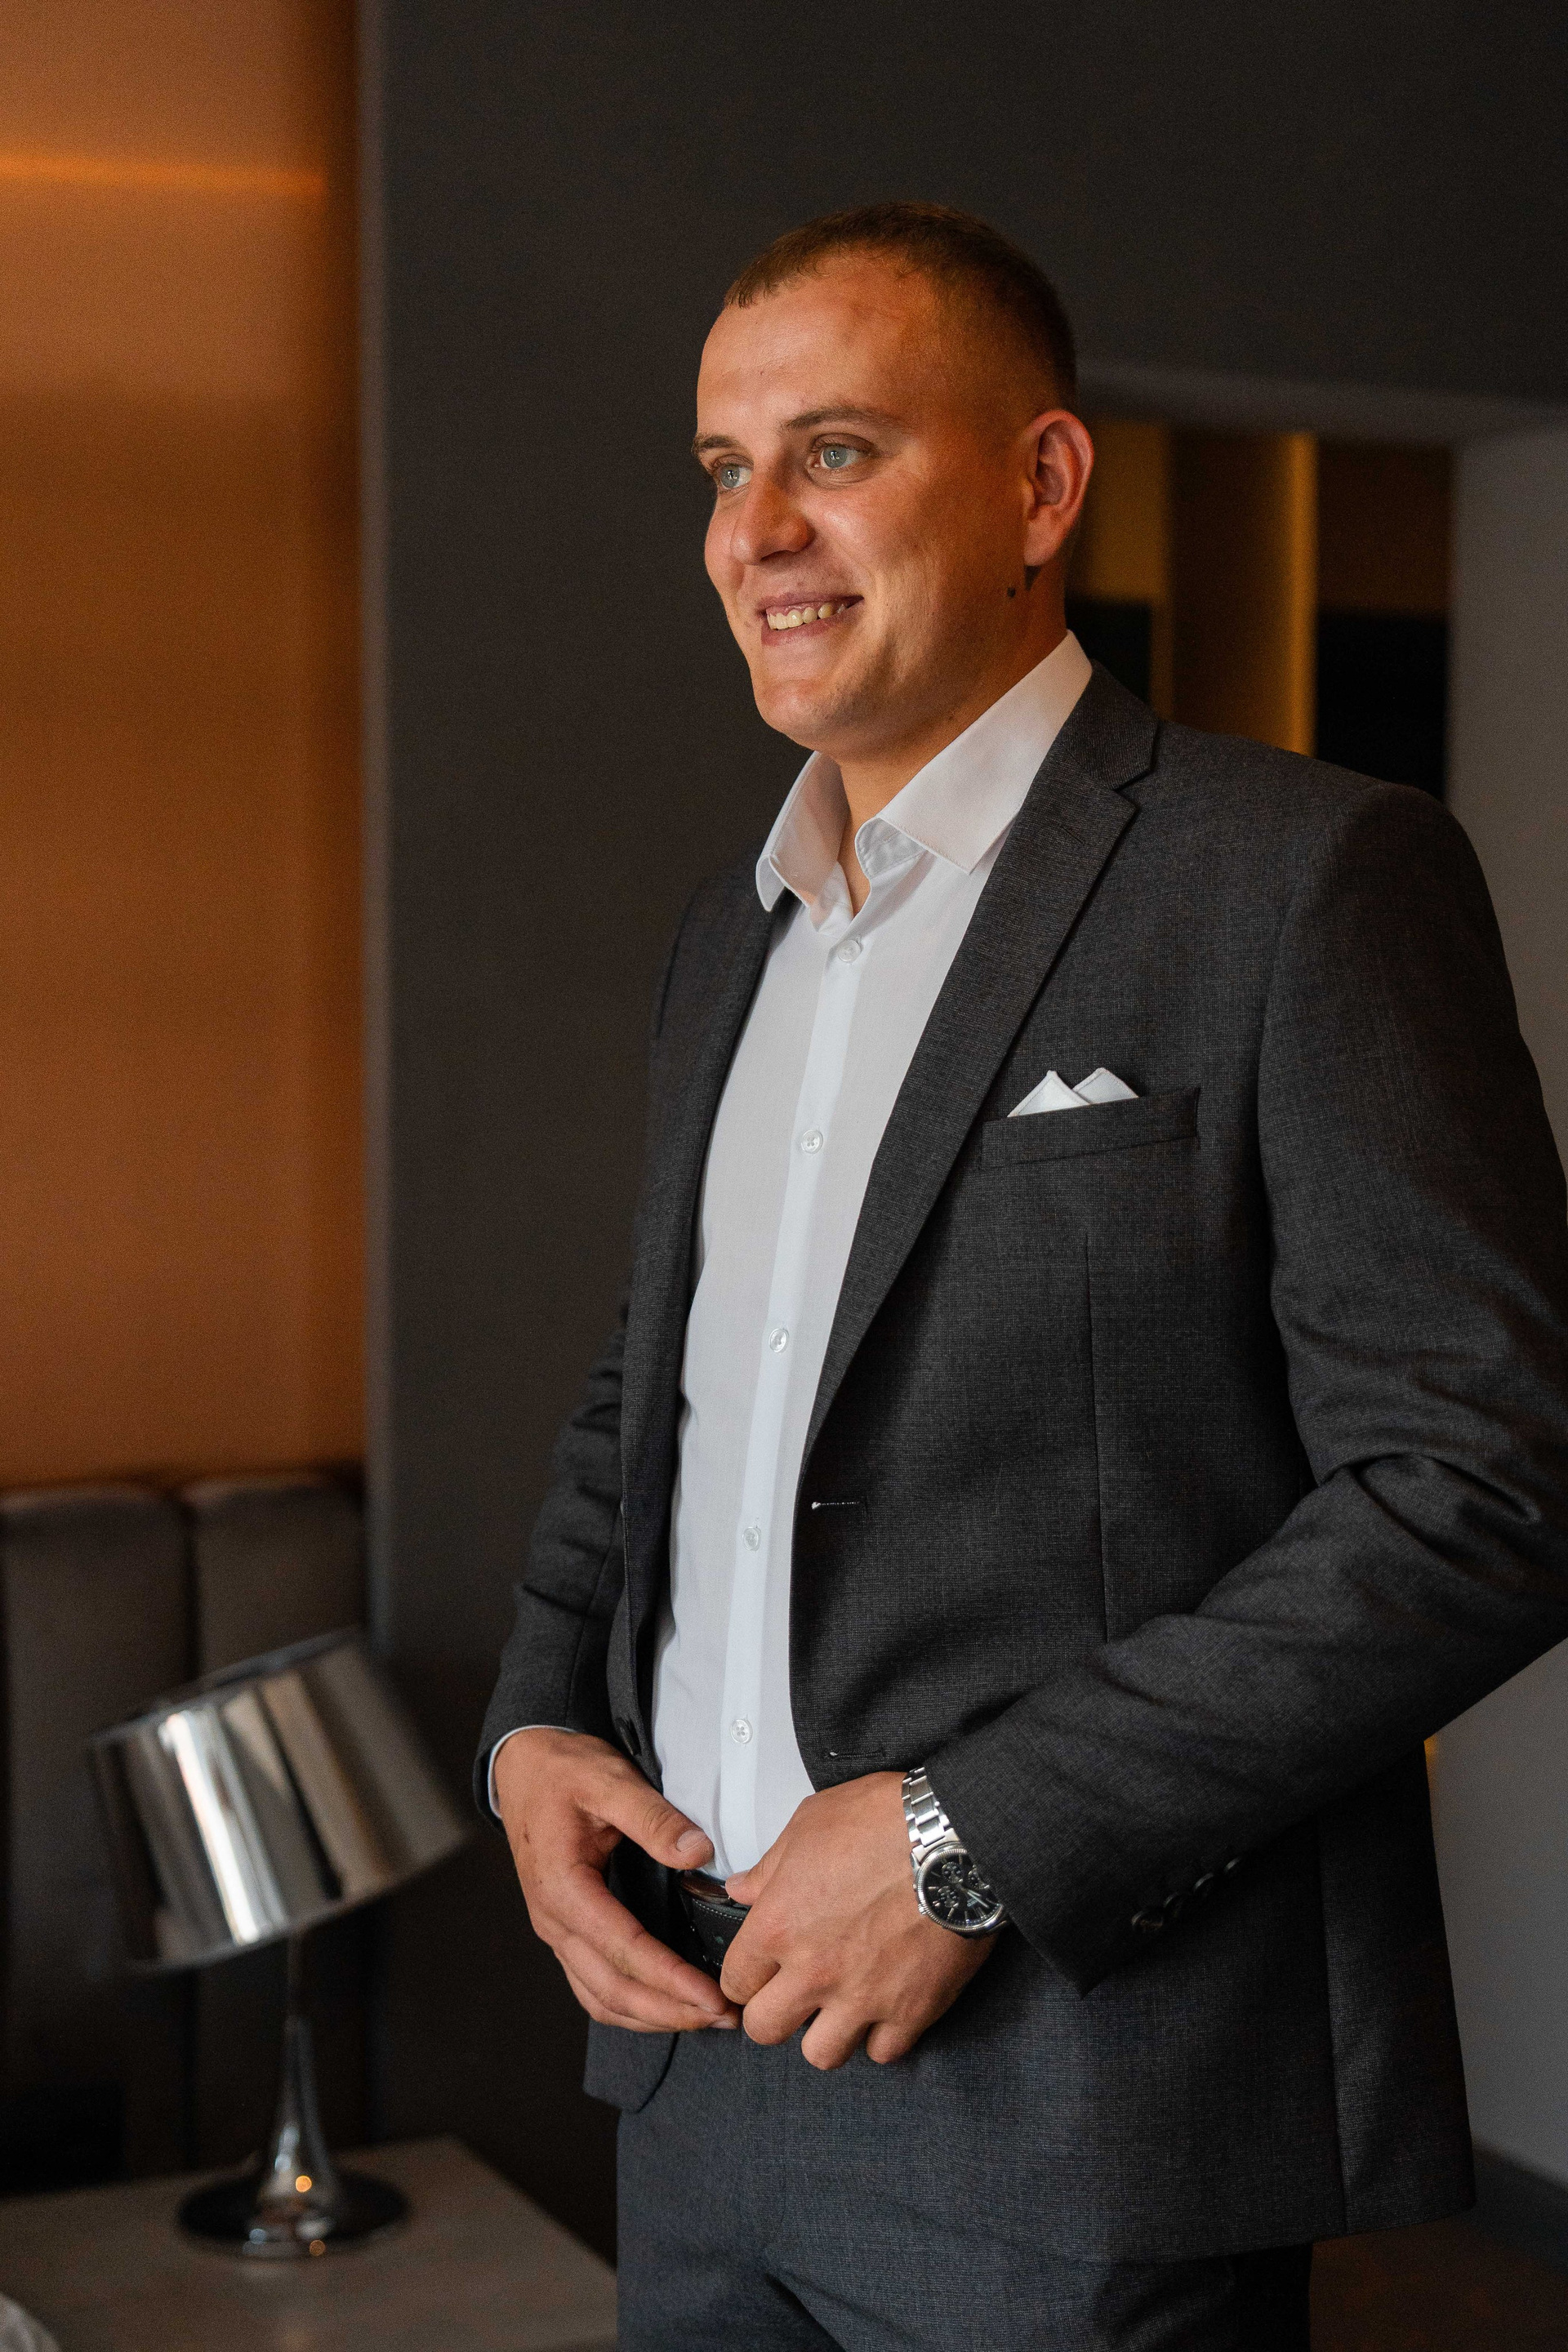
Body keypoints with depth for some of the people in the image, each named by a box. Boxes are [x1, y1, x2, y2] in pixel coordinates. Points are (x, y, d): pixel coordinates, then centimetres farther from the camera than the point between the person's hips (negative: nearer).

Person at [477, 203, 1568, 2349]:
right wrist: (535, 1726, 2)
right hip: (703, 2019, 6)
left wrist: (968, 1841, -18)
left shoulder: (1310, 877, -11)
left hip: (1080, 2108, -6)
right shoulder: (727, 940, 12)